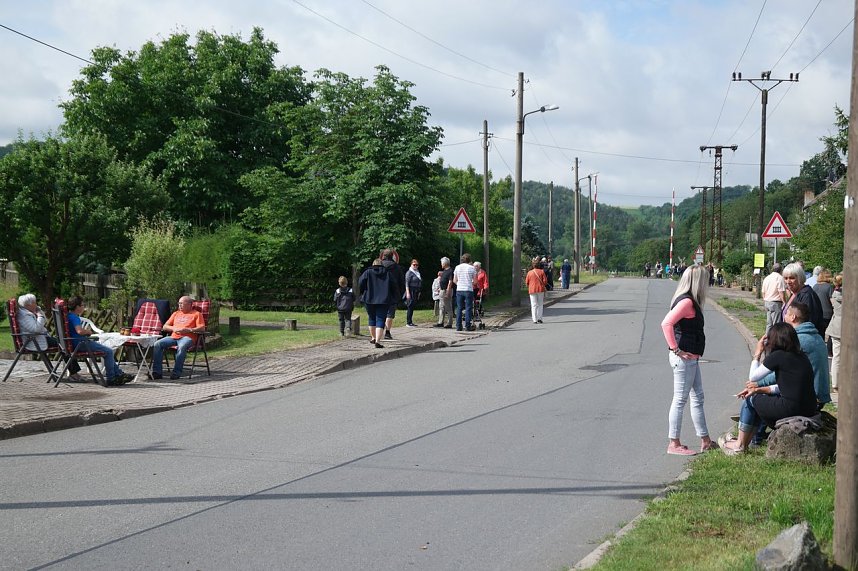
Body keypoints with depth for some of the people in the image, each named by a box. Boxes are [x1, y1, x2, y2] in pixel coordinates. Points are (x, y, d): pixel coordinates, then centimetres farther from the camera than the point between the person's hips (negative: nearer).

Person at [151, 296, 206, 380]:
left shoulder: (196, 314, 13)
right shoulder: (176, 313, 29)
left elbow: (202, 328, -1)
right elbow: (165, 327, 23)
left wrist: (189, 330, -14)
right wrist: (173, 328, 1)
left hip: (187, 337, -5)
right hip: (173, 337, 5)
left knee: (181, 347, -40)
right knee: (157, 344, -20)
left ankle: (176, 372, -39)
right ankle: (157, 371, -23)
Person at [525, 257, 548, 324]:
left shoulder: (529, 272, 1)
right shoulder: (541, 272, -1)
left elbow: (527, 282, 5)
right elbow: (545, 281, -5)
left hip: (532, 290, 0)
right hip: (540, 289, 0)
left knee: (534, 305, 3)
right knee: (540, 304, 10)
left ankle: (535, 319, -2)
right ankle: (539, 318, 2)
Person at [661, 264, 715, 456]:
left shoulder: (689, 301, 12)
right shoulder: (686, 302, -18)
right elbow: (666, 323, -28)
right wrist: (675, 349, -23)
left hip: (691, 358, 10)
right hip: (684, 358, -10)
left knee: (697, 398, 15)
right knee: (680, 399, -3)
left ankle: (705, 441, 24)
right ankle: (674, 444, 4)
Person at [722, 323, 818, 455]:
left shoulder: (778, 356, -10)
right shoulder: (801, 356, 13)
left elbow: (752, 377, 1)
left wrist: (758, 353, 12)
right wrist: (760, 390, 17)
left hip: (790, 408, -8)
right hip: (809, 410, 8)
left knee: (750, 399, 13)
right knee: (761, 399, 26)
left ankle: (739, 445, 23)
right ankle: (746, 443, 34)